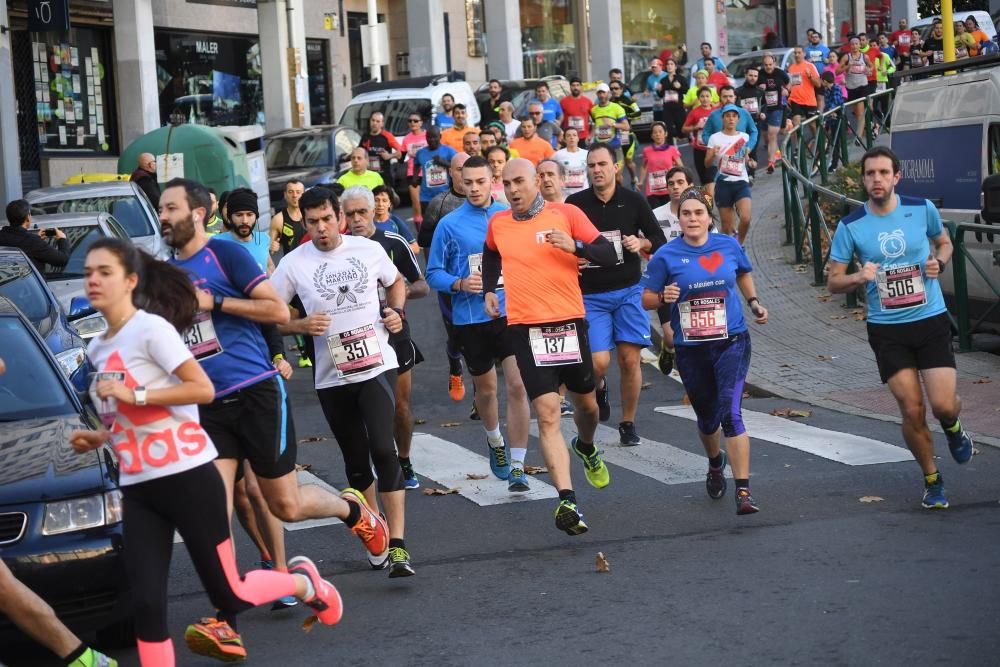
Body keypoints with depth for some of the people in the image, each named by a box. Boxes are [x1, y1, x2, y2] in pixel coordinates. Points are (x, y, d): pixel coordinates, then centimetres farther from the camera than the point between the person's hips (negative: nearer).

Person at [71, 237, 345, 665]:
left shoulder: (151, 328, -11)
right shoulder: (97, 348, 13)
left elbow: (203, 389, -19)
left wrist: (134, 394, -21)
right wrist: (98, 437, 8)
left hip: (187, 477, -7)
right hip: (138, 489, 7)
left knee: (229, 595, 1)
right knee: (145, 604, -6)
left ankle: (304, 582, 31)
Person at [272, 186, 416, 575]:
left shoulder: (369, 250, 1)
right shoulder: (294, 264, -3)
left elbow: (396, 283, 20)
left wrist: (396, 311, 1)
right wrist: (301, 326, -16)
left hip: (377, 366, -1)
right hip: (332, 378, 1)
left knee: (382, 449, -16)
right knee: (356, 462, 11)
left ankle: (398, 546, -16)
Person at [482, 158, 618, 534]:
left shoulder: (566, 214, -2)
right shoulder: (497, 224, 6)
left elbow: (609, 256, -4)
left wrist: (576, 246, -21)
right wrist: (488, 290, 16)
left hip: (569, 321, 0)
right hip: (525, 328, 0)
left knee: (585, 402, 17)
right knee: (547, 413, -11)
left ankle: (586, 447, 53)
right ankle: (567, 501, -17)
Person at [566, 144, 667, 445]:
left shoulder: (634, 201, 1)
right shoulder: (575, 204, -1)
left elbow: (659, 240, 9)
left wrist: (641, 243, -11)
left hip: (629, 291, 1)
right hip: (591, 295, -1)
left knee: (630, 360, -4)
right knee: (598, 362, -12)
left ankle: (628, 424, 12)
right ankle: (598, 387, 25)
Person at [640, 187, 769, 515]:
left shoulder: (729, 246, 1)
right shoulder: (667, 255, -6)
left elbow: (743, 274, 23)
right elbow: (646, 298, -2)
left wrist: (754, 303, 12)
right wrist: (664, 297, -22)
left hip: (731, 342, -1)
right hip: (691, 349, 1)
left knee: (730, 413, -16)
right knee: (707, 417, 15)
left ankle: (743, 492, -17)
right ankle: (716, 464, 50)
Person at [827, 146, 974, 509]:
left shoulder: (923, 209, -3)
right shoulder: (850, 226, -6)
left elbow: (945, 242, 17)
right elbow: (833, 282, -1)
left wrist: (939, 262, -6)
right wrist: (859, 277, -22)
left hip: (931, 320, 0)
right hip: (887, 329, 0)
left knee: (943, 406, -9)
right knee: (912, 410, -3)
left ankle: (953, 428, 31)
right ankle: (932, 481, 20)